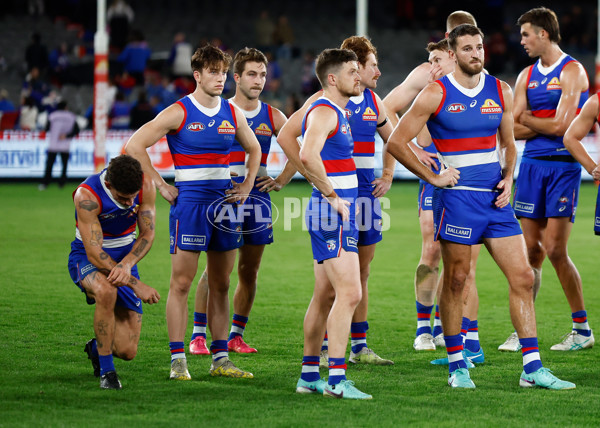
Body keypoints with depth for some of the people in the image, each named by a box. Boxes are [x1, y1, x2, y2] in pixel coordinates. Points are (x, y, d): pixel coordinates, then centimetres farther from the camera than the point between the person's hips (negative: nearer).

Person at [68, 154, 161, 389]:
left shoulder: (146, 185, -16)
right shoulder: (86, 196, -28)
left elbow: (147, 234, -10)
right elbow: (95, 254, -30)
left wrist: (126, 265, -30)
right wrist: (136, 285, -34)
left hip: (125, 257, 4)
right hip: (88, 258, -4)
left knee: (127, 351, -8)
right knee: (106, 291, -43)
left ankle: (96, 348, 31)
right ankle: (106, 371, -25)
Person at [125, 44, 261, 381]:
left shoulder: (233, 114, 9)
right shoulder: (179, 112, -6)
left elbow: (254, 148, 27)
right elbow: (135, 145, -8)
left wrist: (247, 186, 14)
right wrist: (161, 185, -8)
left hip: (224, 201, 5)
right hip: (190, 199, -5)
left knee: (221, 284, 8)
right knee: (182, 281, -5)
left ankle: (220, 358, 14)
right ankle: (178, 359, -3)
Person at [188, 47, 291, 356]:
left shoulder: (272, 117, 9)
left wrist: (281, 181, 8)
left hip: (258, 197, 4)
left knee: (250, 271, 6)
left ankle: (236, 336, 15)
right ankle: (198, 335, -2)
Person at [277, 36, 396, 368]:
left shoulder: (373, 102, 12)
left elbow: (391, 139, 28)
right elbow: (286, 135, -8)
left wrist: (387, 177, 15)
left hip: (366, 195, 7)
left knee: (362, 271, 10)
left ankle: (359, 346, 16)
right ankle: (323, 348, -1)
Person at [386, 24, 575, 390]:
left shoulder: (501, 92, 9)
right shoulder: (436, 94, -5)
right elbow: (397, 142, -2)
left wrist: (508, 179, 5)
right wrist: (432, 177, -5)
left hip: (496, 197, 4)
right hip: (457, 197, -4)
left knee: (523, 277, -1)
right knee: (456, 280, 1)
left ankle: (533, 369, 1)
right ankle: (457, 366, 14)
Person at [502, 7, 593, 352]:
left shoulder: (572, 72, -5)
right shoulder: (527, 76, 14)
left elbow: (560, 126, -13)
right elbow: (516, 130, 8)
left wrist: (527, 119, 0)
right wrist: (544, 124, -10)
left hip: (563, 165, -6)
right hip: (531, 164, 6)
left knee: (555, 250, -9)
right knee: (530, 250, 3)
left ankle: (582, 330, 2)